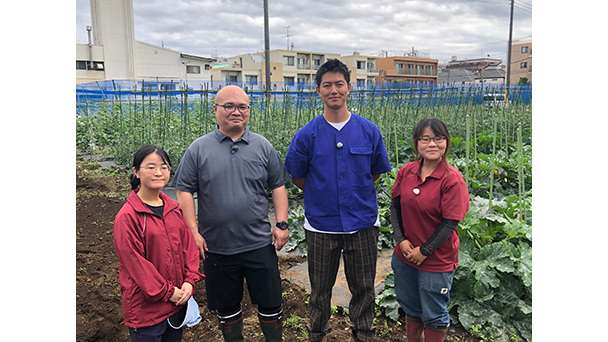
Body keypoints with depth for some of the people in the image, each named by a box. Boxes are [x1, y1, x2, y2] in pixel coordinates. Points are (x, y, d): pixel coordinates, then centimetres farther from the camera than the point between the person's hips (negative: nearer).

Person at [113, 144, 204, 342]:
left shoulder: (174, 209, 4)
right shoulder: (127, 216, -15)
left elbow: (188, 244, 6)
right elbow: (134, 261, -16)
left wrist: (190, 280, -6)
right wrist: (165, 292, -13)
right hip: (145, 307, -6)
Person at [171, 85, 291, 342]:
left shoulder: (263, 146, 3)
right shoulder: (198, 149, -1)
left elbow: (278, 186, 7)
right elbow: (185, 192, 0)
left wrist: (281, 224, -1)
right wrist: (193, 232, -7)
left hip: (260, 244, 1)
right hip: (216, 247, 0)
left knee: (271, 303, 10)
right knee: (226, 307, 16)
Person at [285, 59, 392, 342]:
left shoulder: (369, 131, -2)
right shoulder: (307, 135, -6)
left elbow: (376, 172, 10)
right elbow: (297, 177, 5)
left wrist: (354, 192, 7)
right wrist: (322, 194, 6)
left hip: (363, 224, 1)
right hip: (321, 225, 0)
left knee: (363, 287, 15)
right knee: (320, 289, 16)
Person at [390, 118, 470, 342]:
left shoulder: (452, 179, -18)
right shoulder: (406, 171, -4)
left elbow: (450, 223, -17)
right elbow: (395, 205, 3)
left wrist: (424, 251, -14)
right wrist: (401, 239, -8)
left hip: (437, 261, -5)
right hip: (405, 255, 5)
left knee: (433, 315, 14)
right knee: (410, 307, 25)